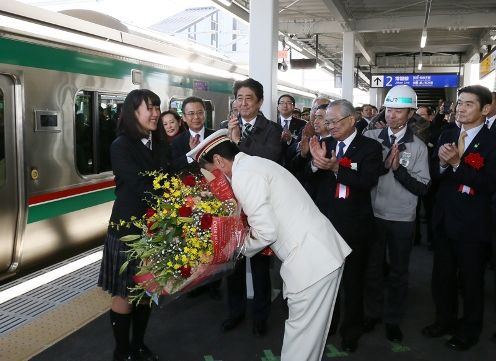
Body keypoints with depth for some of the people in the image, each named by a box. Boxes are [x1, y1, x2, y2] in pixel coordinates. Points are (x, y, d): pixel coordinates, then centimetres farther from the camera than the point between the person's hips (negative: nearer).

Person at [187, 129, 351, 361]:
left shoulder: (243, 175, -14)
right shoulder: (254, 164, 16)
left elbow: (266, 232, -17)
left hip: (311, 260, -10)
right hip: (320, 252, 10)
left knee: (300, 336, 2)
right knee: (307, 332, 20)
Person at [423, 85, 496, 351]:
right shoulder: (447, 136, 4)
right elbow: (434, 174, 4)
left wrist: (457, 163, -27)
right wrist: (442, 162, -17)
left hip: (472, 223, -5)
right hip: (444, 218, 5)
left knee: (470, 279, 13)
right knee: (442, 275, 19)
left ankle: (469, 329, 33)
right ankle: (445, 320, 40)